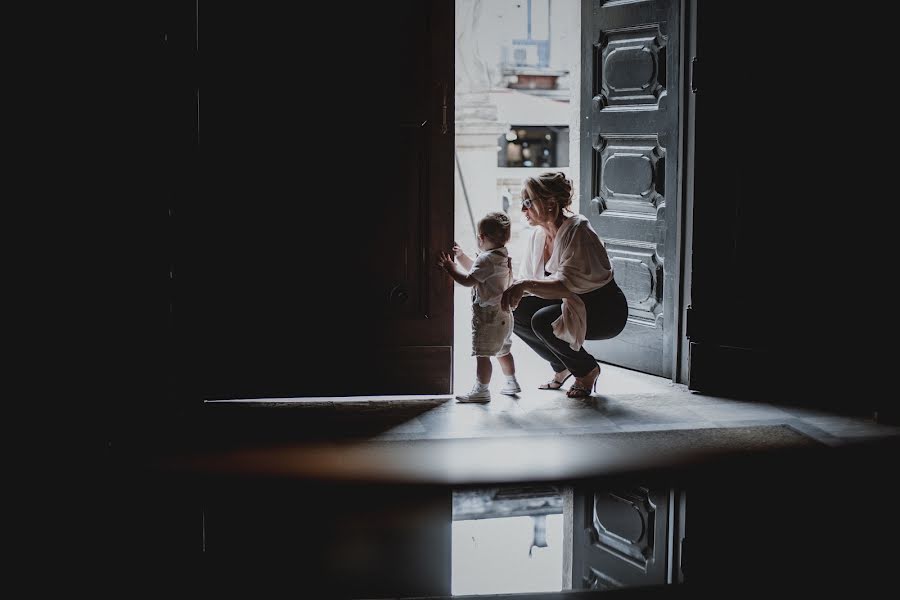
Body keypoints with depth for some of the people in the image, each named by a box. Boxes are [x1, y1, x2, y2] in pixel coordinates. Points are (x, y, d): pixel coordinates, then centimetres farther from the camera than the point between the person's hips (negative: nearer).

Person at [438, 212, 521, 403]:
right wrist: (460, 256, 19)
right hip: (503, 314, 10)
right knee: (502, 351, 22)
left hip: (487, 316, -10)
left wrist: (451, 268, -12)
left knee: (482, 353, -7)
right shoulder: (503, 256, 13)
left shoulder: (486, 259, -18)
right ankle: (511, 382, 31)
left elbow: (468, 280, -23)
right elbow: (476, 270, 24)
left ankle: (481, 389, -7)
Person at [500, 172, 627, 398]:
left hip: (606, 311, -8)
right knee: (516, 314, -9)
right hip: (569, 304, 8)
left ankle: (587, 370, -3)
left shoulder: (576, 230, -23)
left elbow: (567, 284, -33)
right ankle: (562, 367, 11)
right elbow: (525, 281, 7)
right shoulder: (537, 235, 1)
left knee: (542, 321, -29)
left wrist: (526, 285, -44)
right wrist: (510, 292, -14)